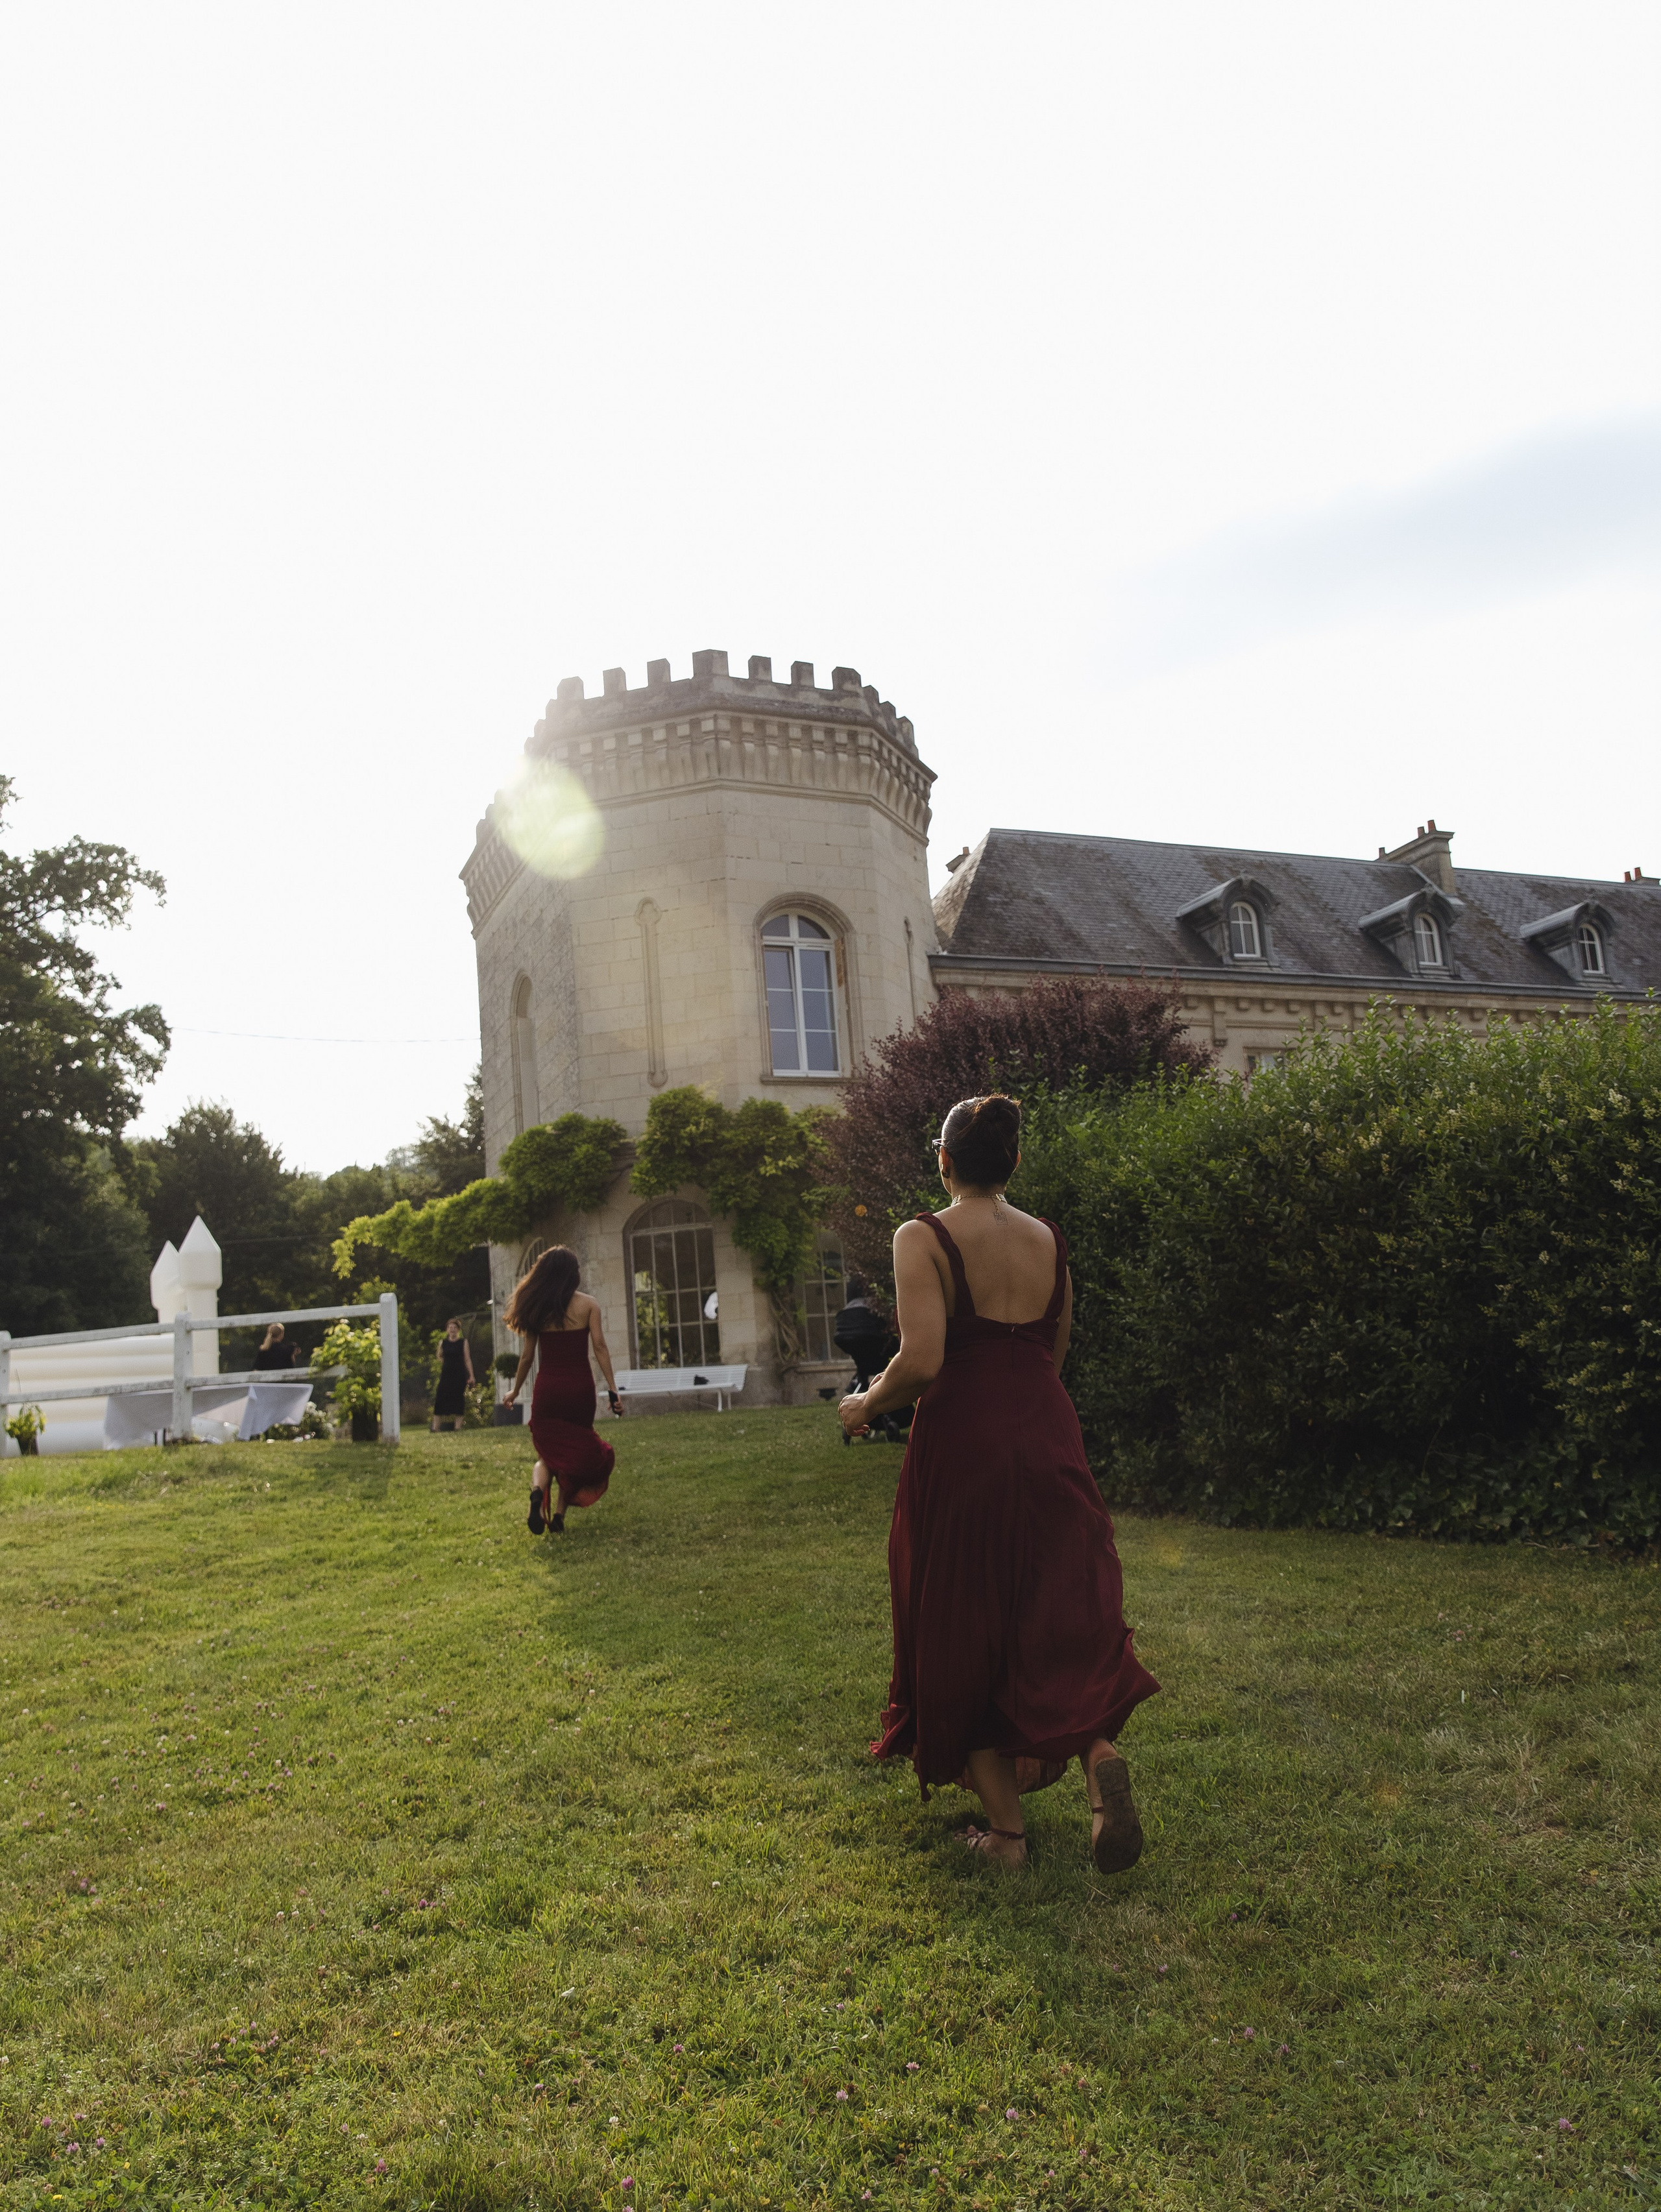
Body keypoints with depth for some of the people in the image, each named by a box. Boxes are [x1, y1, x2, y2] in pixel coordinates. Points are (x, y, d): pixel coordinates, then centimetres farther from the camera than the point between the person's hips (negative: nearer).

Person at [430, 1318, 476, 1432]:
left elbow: (468, 1359, 1)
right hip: (446, 1374, 2)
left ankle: (457, 1428, 2)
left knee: (458, 1401, -4)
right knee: (440, 1400, -5)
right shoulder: (443, 1342, 8)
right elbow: (439, 1357, 21)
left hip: (459, 1375, -2)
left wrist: (471, 1376, -4)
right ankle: (435, 1429, -4)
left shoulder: (463, 1342, 3)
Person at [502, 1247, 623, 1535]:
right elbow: (599, 1346, -9)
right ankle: (560, 1514, 7)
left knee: (548, 1453, 14)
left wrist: (515, 1391, 18)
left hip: (547, 1389, 1)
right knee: (577, 1451, 17)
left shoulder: (536, 1307, 4)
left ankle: (538, 1490, -17)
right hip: (580, 1387, -1)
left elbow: (528, 1355, 6)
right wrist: (612, 1389, -9)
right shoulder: (588, 1304, -1)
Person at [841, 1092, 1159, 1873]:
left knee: (965, 1631, 11)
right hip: (1047, 1437, 4)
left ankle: (1006, 1828, 18)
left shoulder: (924, 1238, -10)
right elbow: (1054, 1351, 13)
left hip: (962, 1445, -4)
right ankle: (1098, 1752, -12)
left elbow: (922, 1359, -20)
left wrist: (867, 1404, -2)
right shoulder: (1049, 1239, 6)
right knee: (1062, 1615, 14)